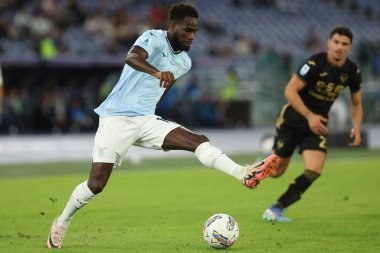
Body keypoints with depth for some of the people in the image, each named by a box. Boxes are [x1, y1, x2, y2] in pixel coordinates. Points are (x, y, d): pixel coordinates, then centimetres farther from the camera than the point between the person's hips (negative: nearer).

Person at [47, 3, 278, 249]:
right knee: (96, 185, -9)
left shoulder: (184, 62, 10)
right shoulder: (154, 38, -12)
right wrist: (157, 72, -53)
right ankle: (62, 222, 14)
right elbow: (132, 58, -35)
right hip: (116, 118, -6)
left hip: (146, 120, 6)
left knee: (197, 140, -17)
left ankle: (244, 174, -34)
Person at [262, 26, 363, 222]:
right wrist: (309, 116, -27)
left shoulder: (352, 72, -5)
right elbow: (290, 91, -20)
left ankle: (275, 209, -6)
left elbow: (356, 104, 11)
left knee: (314, 171, -17)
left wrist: (356, 128, -5)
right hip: (293, 119, -4)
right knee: (275, 171, 2)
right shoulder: (315, 63, -21)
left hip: (318, 124, 4)